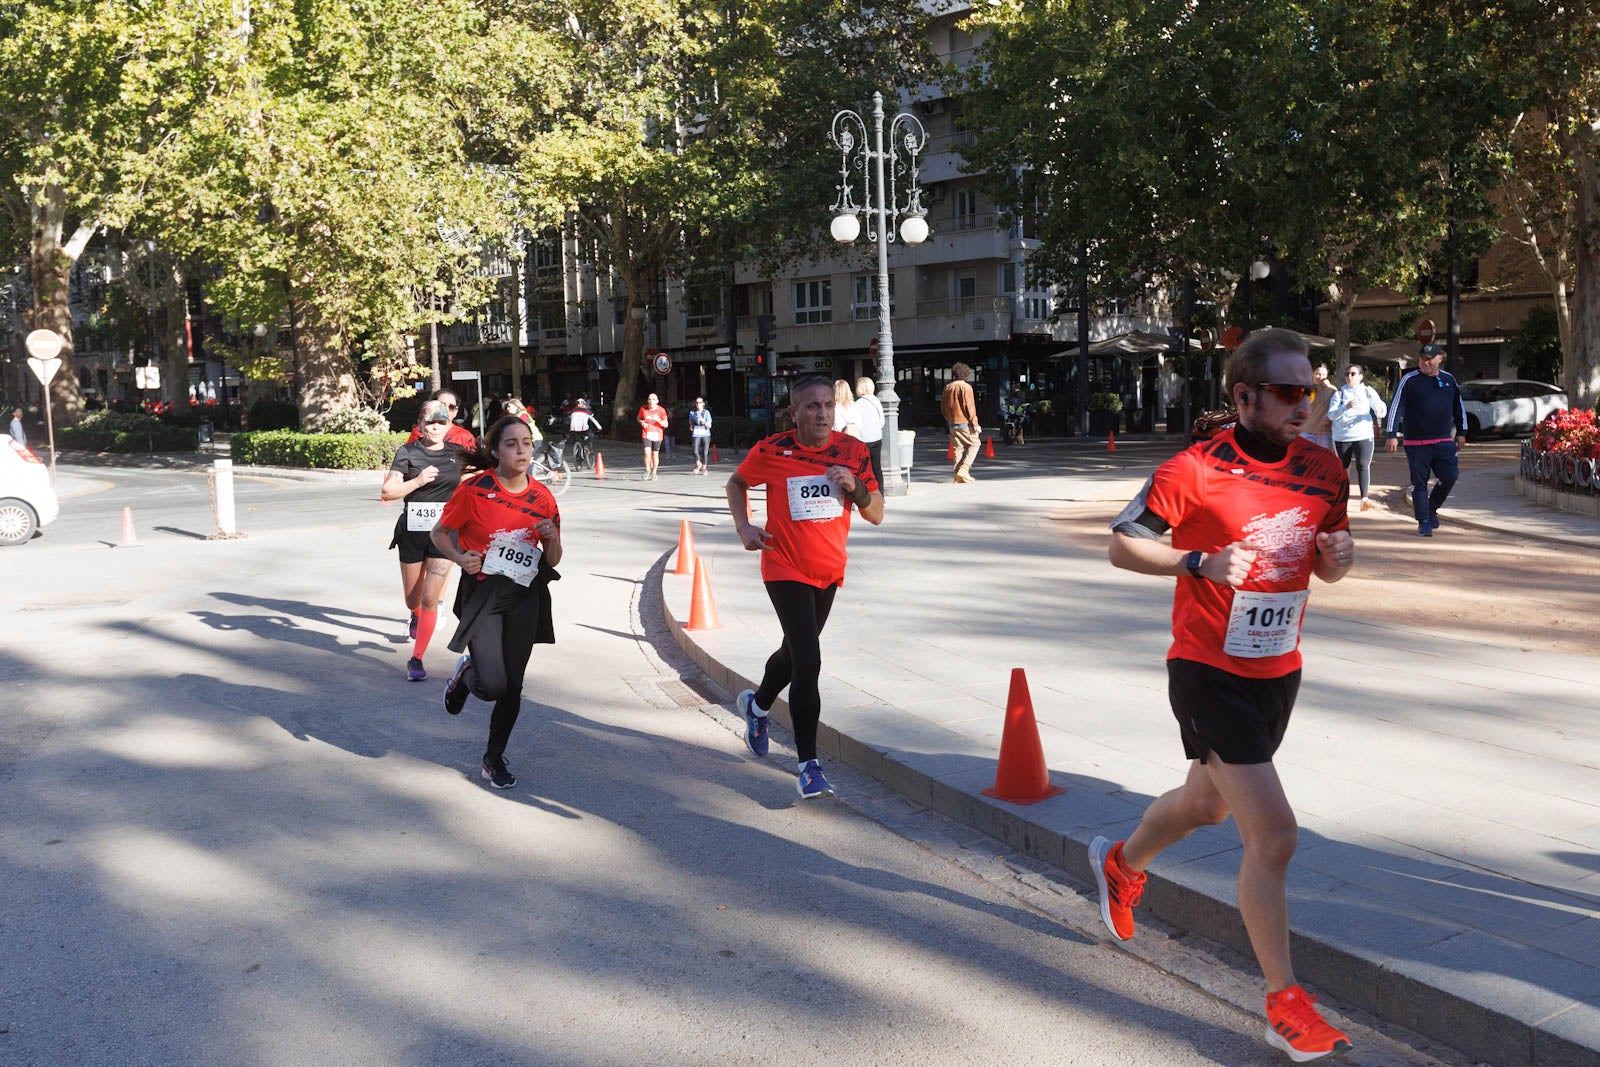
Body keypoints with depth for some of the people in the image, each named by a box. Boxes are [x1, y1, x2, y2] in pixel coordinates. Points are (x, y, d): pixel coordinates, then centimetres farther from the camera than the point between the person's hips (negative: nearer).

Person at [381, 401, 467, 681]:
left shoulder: (457, 454, 4)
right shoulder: (407, 453, -2)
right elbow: (388, 492, -10)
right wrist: (418, 481, -19)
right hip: (412, 531, 0)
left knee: (430, 599, -10)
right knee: (413, 600, 14)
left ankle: (416, 659, 0)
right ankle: (417, 618, 51)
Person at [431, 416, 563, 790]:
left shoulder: (542, 497, 2)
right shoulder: (474, 489, -8)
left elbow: (552, 561, 10)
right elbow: (440, 533, 3)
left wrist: (553, 538, -12)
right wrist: (460, 558, -16)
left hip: (524, 596, 4)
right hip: (481, 593, -3)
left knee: (512, 686, 7)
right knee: (492, 685, -15)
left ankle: (494, 758, 29)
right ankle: (466, 673, 23)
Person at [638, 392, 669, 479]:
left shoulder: (661, 410, -6)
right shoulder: (643, 409, -2)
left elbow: (666, 425, -4)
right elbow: (639, 418, 16)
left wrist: (658, 420, -22)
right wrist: (642, 422, -7)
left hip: (657, 434, 0)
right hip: (647, 433, 0)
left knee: (655, 454, 7)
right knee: (647, 452, -16)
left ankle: (654, 473, 24)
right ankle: (647, 470, 7)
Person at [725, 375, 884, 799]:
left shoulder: (853, 451, -4)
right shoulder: (771, 452, -11)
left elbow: (876, 515, 0)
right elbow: (737, 483, 9)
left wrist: (855, 486, -19)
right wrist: (744, 527, -5)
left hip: (829, 572, 5)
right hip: (785, 570, -5)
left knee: (795, 652, 21)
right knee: (808, 662, -15)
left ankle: (757, 704, 52)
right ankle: (808, 766, -6)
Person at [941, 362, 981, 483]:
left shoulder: (947, 388, 10)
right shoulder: (965, 387, -10)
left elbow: (943, 407, 15)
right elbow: (969, 406, -14)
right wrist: (975, 424, -11)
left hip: (952, 423, 6)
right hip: (964, 422, -6)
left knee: (958, 448, 9)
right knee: (974, 444, 4)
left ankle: (958, 475, 5)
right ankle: (964, 469, -10)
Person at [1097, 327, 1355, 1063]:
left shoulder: (1323, 470, 1)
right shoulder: (1193, 471, -17)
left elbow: (1326, 568, 12)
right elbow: (1121, 545, -10)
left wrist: (1339, 554, -12)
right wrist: (1200, 562, -25)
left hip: (1278, 672, 7)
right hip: (1210, 673, -7)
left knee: (1206, 803, 25)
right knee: (1273, 834, -12)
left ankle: (1120, 863, 55)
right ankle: (1285, 1005, 4)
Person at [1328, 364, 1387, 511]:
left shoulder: (1368, 391, 6)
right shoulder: (1340, 393, 5)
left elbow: (1381, 407, -2)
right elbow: (1331, 415, -4)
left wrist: (1380, 410, -27)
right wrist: (1346, 407, -22)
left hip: (1363, 435, -1)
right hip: (1342, 437, 1)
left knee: (1363, 466, -15)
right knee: (1343, 467, 11)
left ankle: (1364, 498, -22)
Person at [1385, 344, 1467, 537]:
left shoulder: (1449, 379, 10)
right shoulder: (1409, 380, -3)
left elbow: (1459, 407, 20)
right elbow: (1396, 407, -6)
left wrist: (1461, 433, 17)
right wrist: (1391, 435, -13)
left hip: (1443, 440, 3)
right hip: (1416, 443, -3)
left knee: (1449, 476, -7)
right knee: (1419, 483, 0)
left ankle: (1432, 508, 18)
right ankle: (1423, 523, 8)